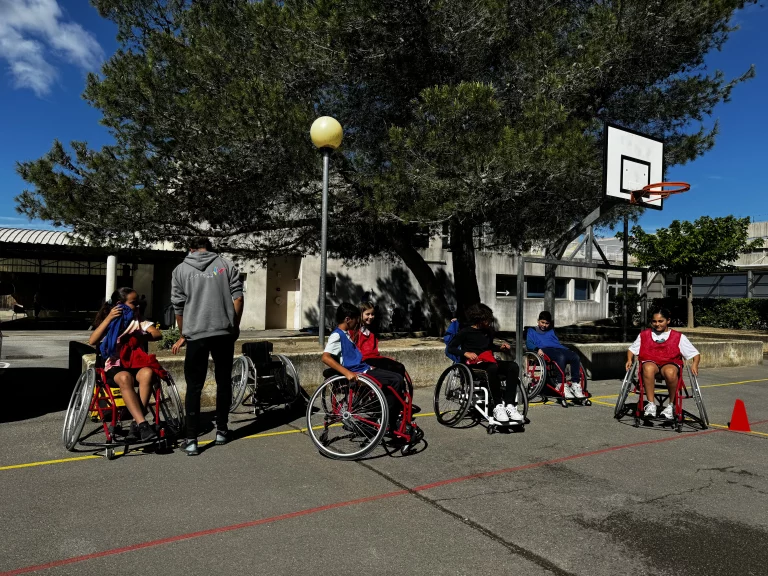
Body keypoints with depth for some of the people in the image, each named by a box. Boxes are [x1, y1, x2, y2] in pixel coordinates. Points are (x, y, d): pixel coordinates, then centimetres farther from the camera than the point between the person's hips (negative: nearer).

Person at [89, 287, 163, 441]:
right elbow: (92, 341, -7)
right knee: (125, 377, -37)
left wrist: (138, 336, -15)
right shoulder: (109, 324, 12)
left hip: (136, 363, 2)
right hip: (116, 367, -2)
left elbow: (158, 334, 0)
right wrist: (109, 318, -15)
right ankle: (143, 424, -42)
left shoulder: (140, 322, 18)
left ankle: (136, 423, -30)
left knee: (147, 373, -35)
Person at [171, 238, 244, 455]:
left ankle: (191, 439, 5)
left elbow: (178, 307, 8)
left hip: (196, 334, -1)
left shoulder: (181, 269, 7)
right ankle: (221, 431, 21)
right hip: (224, 333, 1)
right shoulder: (226, 264, 7)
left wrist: (183, 335, 21)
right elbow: (237, 298, 1)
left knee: (194, 386, 5)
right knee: (224, 382, 13)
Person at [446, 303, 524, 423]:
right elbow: (450, 348, -5)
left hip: (488, 361, 7)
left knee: (513, 366, -22)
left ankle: (509, 405, -28)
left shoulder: (488, 331, 15)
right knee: (493, 367, -40)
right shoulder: (465, 332, -3)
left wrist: (500, 347, 11)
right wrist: (466, 353, -19)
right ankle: (498, 406, -33)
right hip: (473, 364, -6)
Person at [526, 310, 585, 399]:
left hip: (557, 349, 5)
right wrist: (537, 349, -14)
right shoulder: (532, 331, 25)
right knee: (561, 357, -38)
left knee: (575, 356, -27)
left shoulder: (551, 331, 38)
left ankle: (575, 384, -27)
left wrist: (568, 351, 8)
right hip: (545, 350, -5)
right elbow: (528, 343, 8)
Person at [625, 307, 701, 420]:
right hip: (650, 362, 1)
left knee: (670, 372, -39)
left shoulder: (679, 337, 12)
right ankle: (651, 403, -31)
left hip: (670, 363, -1)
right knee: (648, 368, -39)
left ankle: (671, 405, -15)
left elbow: (695, 354, 11)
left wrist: (695, 364, -11)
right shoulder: (644, 335, 18)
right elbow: (632, 350, 23)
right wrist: (629, 360, 1)